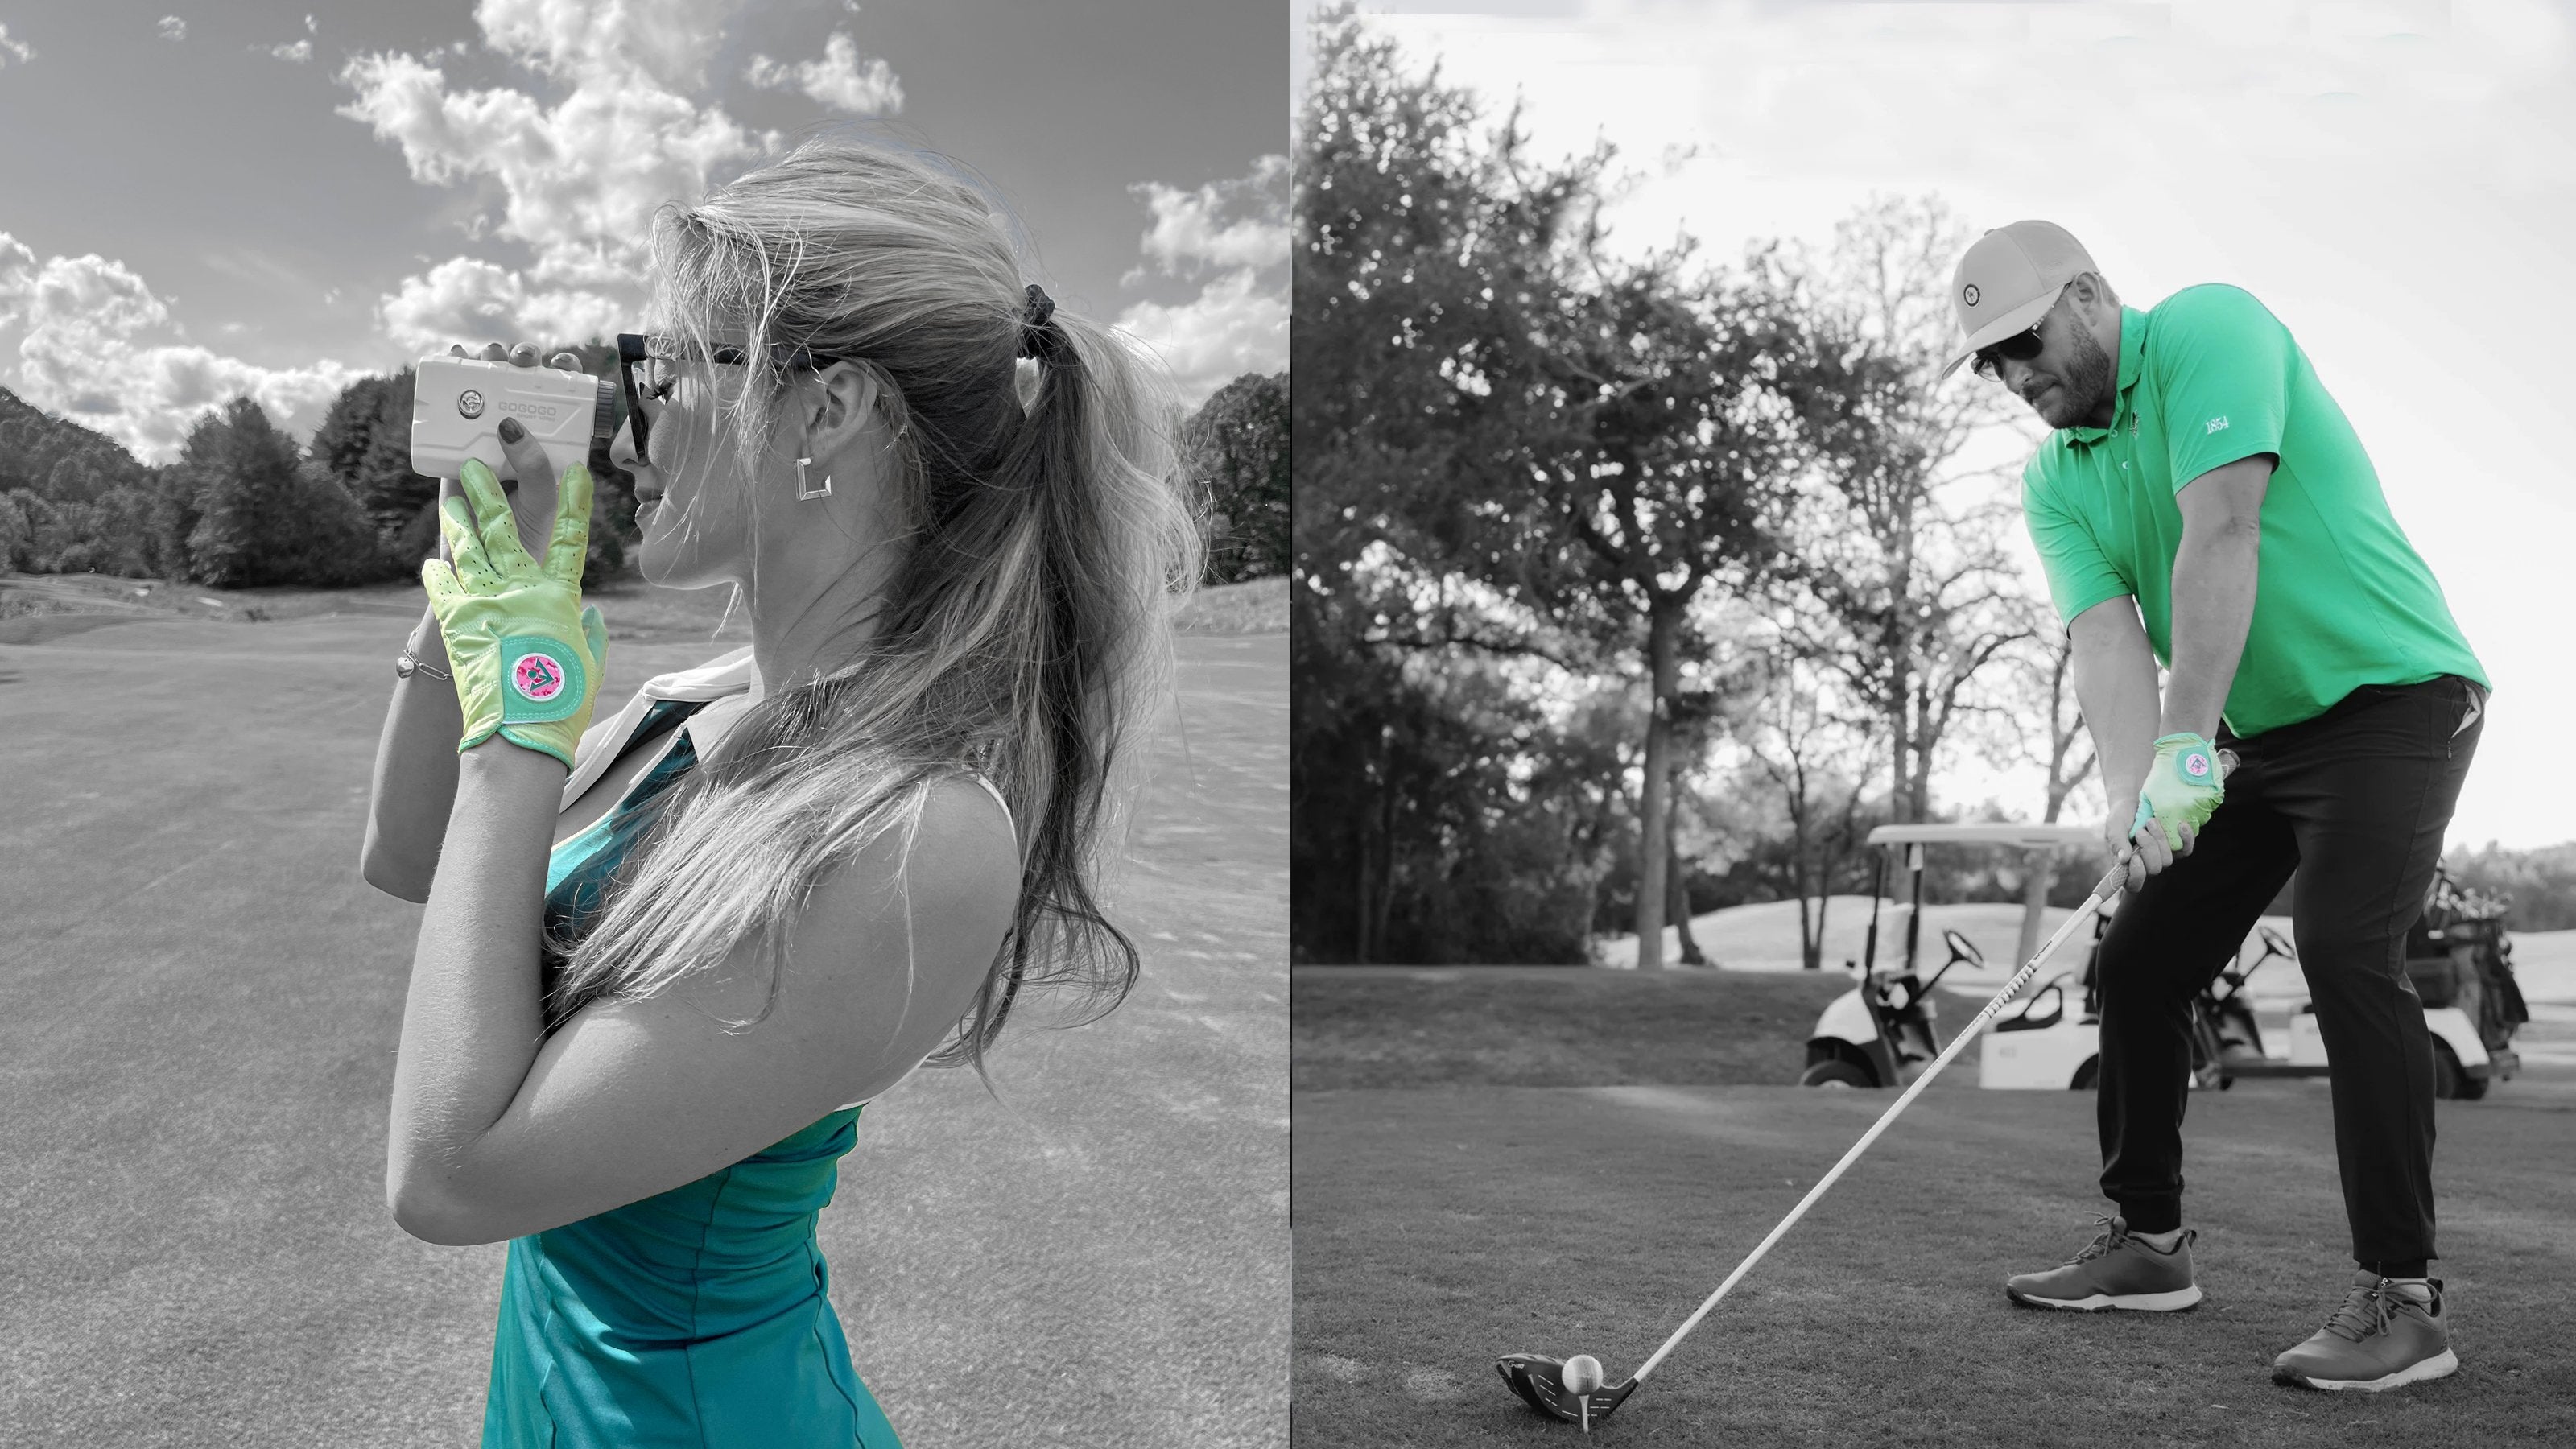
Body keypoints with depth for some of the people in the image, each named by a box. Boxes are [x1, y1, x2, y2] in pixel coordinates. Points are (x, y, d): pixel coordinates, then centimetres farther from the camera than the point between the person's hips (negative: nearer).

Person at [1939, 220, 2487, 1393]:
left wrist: (2186, 745, -33)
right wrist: (2132, 794, -28)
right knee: (2139, 957, 5)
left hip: (2392, 692, -7)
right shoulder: (2053, 481, 4)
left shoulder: (2211, 328, -15)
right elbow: (2105, 636, -11)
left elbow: (2222, 533, -27)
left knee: (2344, 948, -23)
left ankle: (2402, 1297, -15)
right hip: (2255, 733, 8)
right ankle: (2147, 1240, 18)